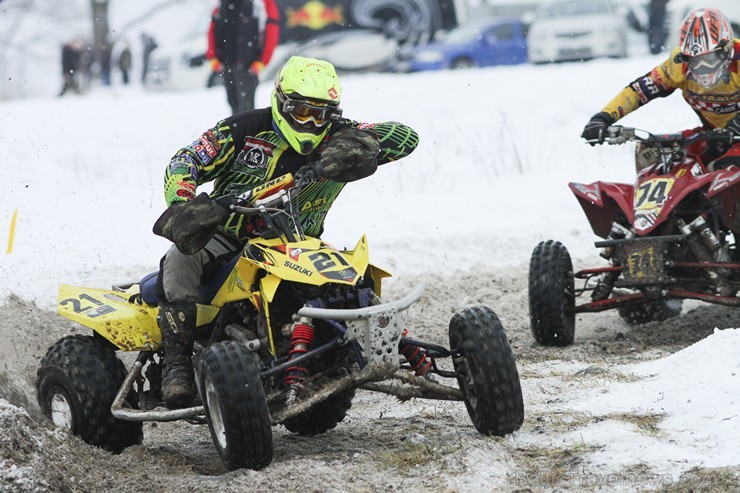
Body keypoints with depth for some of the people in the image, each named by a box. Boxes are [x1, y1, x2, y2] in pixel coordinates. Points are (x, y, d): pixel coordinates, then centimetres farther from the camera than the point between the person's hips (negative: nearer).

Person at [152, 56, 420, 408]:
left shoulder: (337, 139, -1)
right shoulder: (245, 129, -5)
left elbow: (406, 137, -11)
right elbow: (184, 164, -5)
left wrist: (360, 145, -31)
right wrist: (181, 207, -26)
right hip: (228, 236, -2)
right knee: (181, 259, -30)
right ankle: (176, 362, -36)